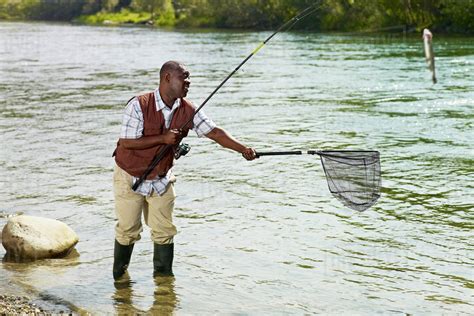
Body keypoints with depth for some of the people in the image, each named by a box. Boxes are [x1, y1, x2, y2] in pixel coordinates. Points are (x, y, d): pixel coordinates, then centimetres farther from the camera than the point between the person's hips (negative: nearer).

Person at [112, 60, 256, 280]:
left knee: (164, 230, 4)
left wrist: (243, 149, -21)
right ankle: (119, 274, 29)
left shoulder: (187, 111, -8)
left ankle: (164, 274, 20)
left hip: (161, 179, 4)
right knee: (128, 229, 6)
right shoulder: (139, 106, -23)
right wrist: (162, 138, -28)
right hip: (130, 177, -4)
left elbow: (214, 132, -9)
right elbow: (126, 142, -25)